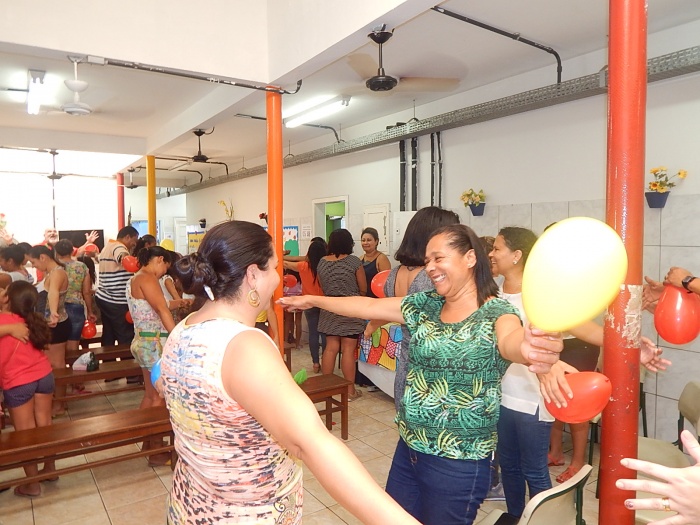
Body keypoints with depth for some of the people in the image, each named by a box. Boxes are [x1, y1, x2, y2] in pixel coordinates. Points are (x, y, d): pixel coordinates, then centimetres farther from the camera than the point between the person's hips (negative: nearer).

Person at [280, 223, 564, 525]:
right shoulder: (425, 306, 1)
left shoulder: (496, 313, -17)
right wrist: (312, 300, 10)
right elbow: (367, 306, 7)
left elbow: (510, 341, -39)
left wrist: (529, 348, -63)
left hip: (458, 463, -6)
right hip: (408, 448, 6)